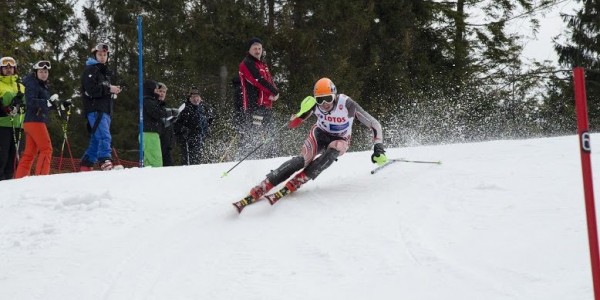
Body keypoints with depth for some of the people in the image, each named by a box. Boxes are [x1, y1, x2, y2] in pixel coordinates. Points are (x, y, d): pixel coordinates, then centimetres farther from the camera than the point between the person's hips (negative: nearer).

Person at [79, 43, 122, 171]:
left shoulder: (105, 71, 27)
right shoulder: (90, 70, -2)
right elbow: (91, 90, -16)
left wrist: (114, 90, 9)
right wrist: (109, 89, -15)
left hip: (105, 110, 10)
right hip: (95, 110, -10)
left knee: (96, 140, 12)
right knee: (104, 136, -24)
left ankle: (86, 166, 18)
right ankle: (106, 162, -34)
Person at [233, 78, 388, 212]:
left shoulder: (347, 104, -29)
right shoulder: (315, 104, -23)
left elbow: (374, 124, -21)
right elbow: (292, 124, -17)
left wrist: (378, 149, -32)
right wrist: (302, 112, -38)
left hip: (340, 140, 0)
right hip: (320, 134, 0)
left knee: (330, 154, -36)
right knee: (303, 159, -29)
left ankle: (290, 186, -35)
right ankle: (256, 192, -38)